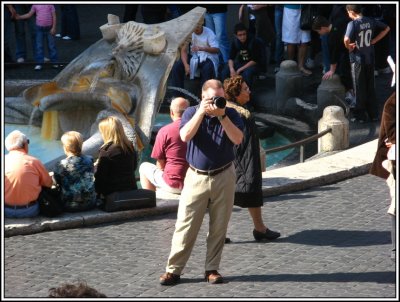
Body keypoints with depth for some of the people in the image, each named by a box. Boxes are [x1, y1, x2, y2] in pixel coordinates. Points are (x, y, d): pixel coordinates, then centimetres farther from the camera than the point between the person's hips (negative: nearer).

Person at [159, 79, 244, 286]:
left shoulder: (230, 114, 2)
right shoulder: (192, 112, 1)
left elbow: (238, 139, -13)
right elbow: (185, 136, -17)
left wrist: (222, 115, -19)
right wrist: (201, 112, -21)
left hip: (224, 177, 1)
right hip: (197, 177, -1)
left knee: (218, 228, 5)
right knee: (185, 225, -2)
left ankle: (212, 269, 15)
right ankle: (173, 270, 2)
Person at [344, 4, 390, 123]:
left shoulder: (353, 24, -19)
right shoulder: (371, 21, -1)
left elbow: (347, 40, -34)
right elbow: (386, 29, 10)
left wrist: (348, 47, -13)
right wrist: (374, 41, 7)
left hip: (357, 59, -5)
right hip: (370, 58, 5)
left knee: (359, 88, 6)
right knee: (371, 87, 15)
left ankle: (360, 115, 12)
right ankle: (373, 114, 20)